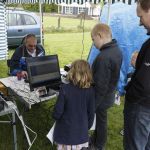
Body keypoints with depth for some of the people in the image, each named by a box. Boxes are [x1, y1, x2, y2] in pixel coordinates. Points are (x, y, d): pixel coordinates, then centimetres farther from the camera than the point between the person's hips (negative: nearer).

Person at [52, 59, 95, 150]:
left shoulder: (65, 89, -23)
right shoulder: (90, 90, -13)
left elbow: (58, 111, -17)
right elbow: (91, 112, -4)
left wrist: (56, 117, 7)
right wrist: (88, 126, 13)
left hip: (66, 130, -2)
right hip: (81, 130, 2)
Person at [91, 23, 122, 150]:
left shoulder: (103, 57, -32)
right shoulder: (116, 50, -2)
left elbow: (100, 86, -28)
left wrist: (92, 105, -19)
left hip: (102, 98, -8)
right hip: (109, 95, 8)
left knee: (100, 121, 12)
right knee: (101, 120, 24)